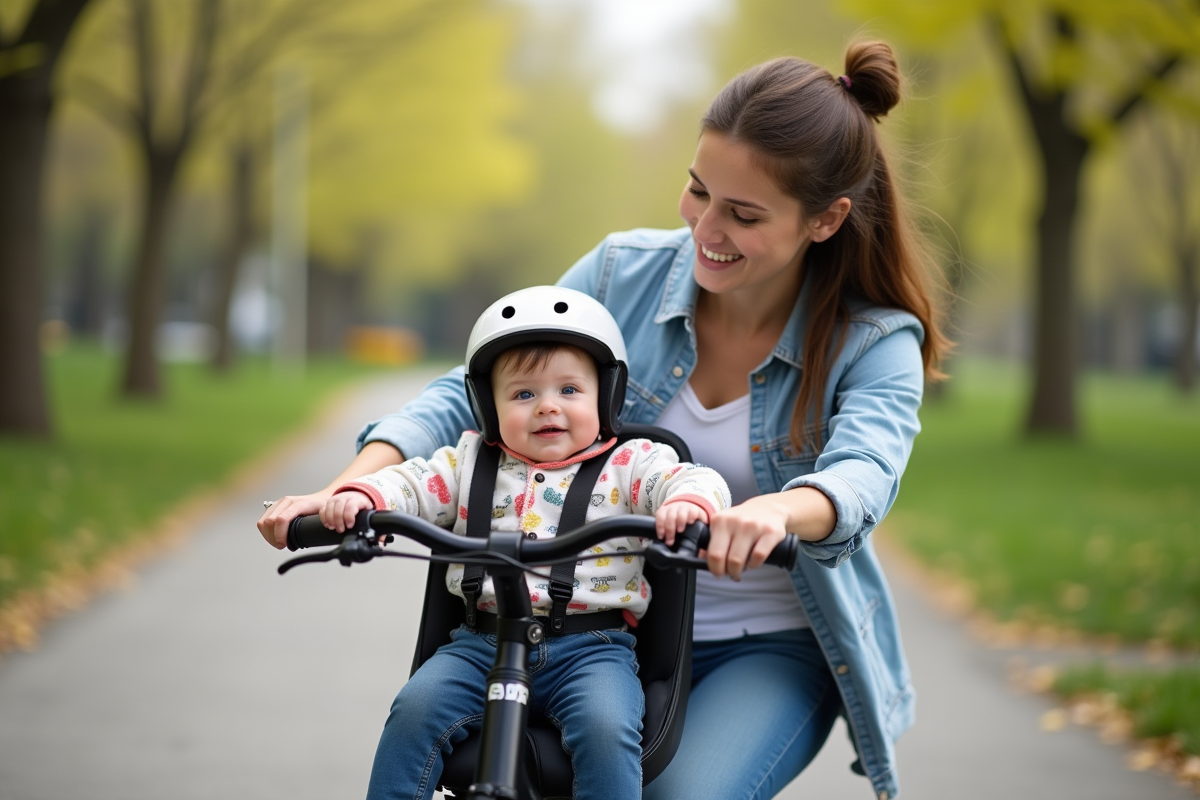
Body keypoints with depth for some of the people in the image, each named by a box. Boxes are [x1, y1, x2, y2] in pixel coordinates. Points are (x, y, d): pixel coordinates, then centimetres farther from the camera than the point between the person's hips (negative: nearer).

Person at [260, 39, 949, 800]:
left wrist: (775, 512, -57)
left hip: (775, 649, -2)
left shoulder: (875, 342, -12)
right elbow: (474, 393, -7)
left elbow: (861, 479, -32)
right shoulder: (625, 274, -5)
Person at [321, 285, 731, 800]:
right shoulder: (472, 463, 16)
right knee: (415, 710, -20)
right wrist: (361, 496, -13)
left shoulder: (627, 466, 6)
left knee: (605, 730, -30)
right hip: (482, 643, 3)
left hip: (591, 648, -3)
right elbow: (412, 483, 10)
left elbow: (693, 480, -7)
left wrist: (689, 502, -32)